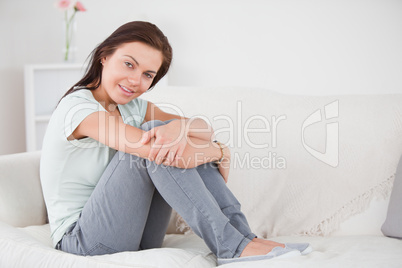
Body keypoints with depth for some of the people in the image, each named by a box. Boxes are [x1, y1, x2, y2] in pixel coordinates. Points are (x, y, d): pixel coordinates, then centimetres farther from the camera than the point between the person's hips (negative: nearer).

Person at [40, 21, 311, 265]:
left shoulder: (134, 107, 8)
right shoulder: (78, 107, -18)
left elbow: (206, 131, -4)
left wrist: (179, 126, -27)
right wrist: (221, 152, -13)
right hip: (81, 240, -7)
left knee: (186, 144, -9)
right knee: (158, 144, -26)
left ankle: (243, 236, -14)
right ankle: (231, 246, -25)